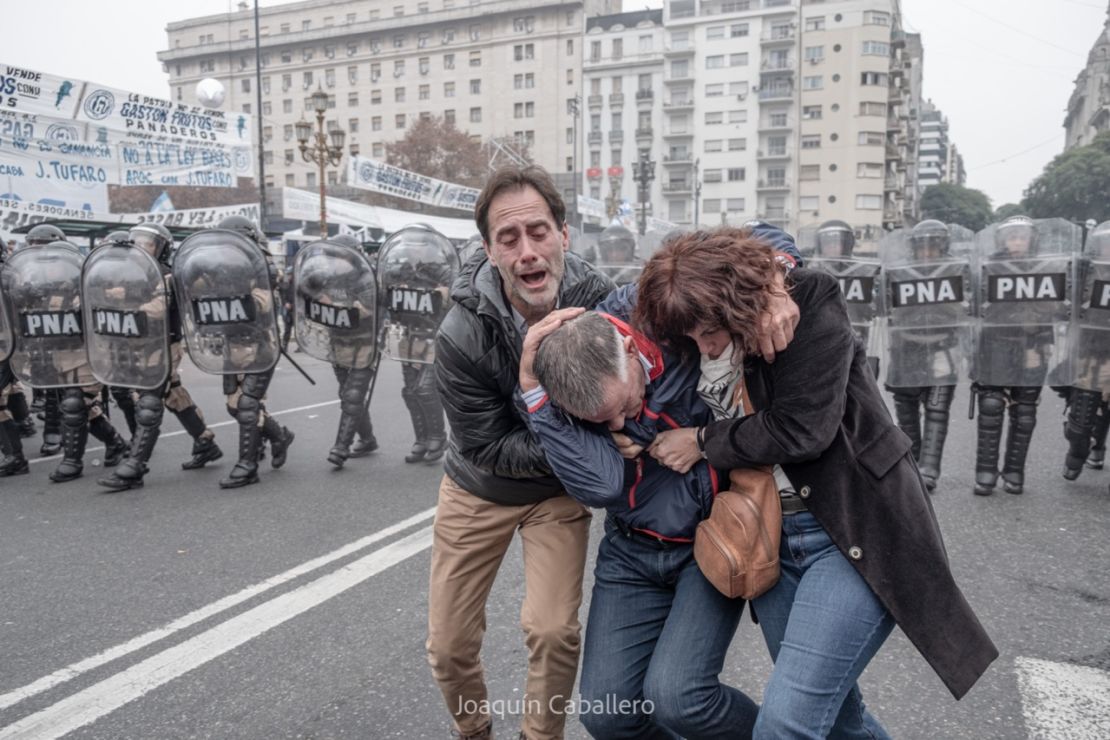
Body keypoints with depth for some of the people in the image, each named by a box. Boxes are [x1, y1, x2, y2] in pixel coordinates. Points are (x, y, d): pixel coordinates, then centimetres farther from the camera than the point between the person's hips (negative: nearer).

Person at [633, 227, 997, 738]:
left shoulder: (810, 306, -14)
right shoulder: (700, 349, 2)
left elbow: (800, 429, -20)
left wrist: (704, 442, -11)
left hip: (853, 533, -6)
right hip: (772, 538, 6)